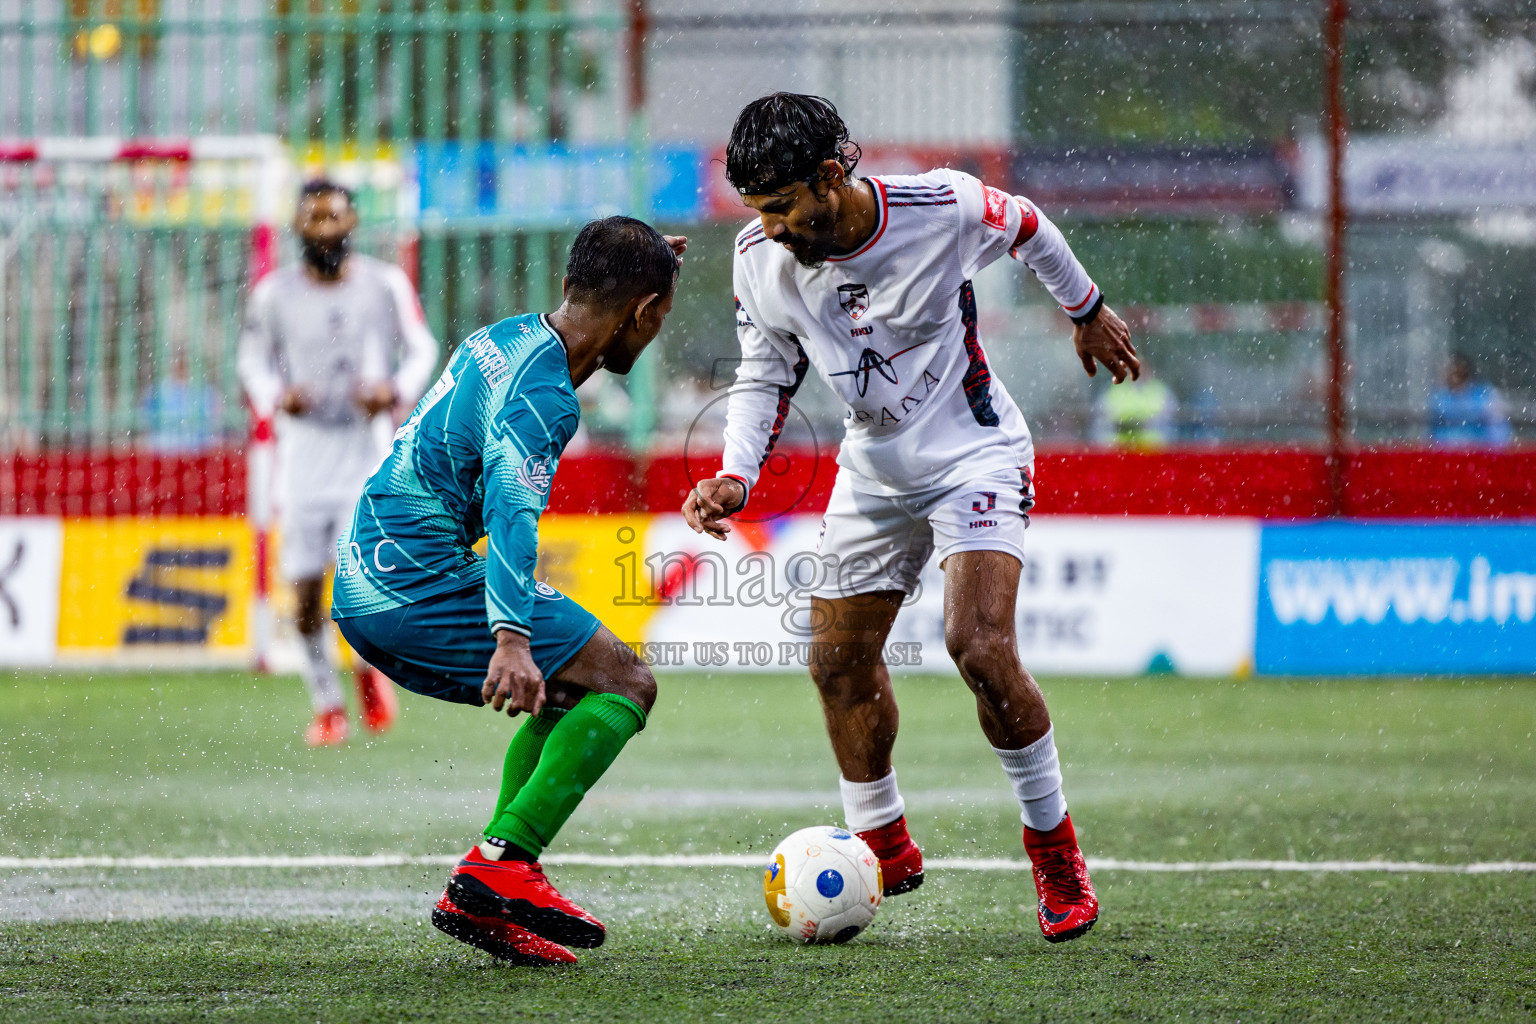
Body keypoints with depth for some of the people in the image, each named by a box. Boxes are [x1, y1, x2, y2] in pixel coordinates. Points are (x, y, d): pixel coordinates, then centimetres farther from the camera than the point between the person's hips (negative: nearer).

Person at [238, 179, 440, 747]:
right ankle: (327, 704, 19)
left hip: (368, 443, -1)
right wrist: (276, 396, -9)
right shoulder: (274, 293, -1)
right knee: (306, 589, -1)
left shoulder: (385, 285, -3)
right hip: (304, 447, 1)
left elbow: (422, 348, 9)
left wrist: (396, 391, -11)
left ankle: (371, 667, 18)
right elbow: (253, 358, 12)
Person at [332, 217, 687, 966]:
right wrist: (511, 639, -41)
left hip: (361, 588, 10)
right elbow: (512, 509, -31)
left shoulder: (504, 336, 13)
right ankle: (498, 868, -17)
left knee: (565, 689, 21)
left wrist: (634, 267, 39)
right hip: (419, 587, -10)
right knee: (624, 685, -5)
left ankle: (494, 891, 8)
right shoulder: (542, 395, -16)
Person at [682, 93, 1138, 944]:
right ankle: (883, 848, 28)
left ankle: (1056, 851, -3)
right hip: (873, 473, 5)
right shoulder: (761, 258, -14)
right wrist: (736, 476, -15)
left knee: (979, 645, -21)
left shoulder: (943, 211, -24)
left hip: (975, 451, -5)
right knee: (839, 662, 5)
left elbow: (1027, 228, -1)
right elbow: (764, 375, 1)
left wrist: (1087, 312, 16)